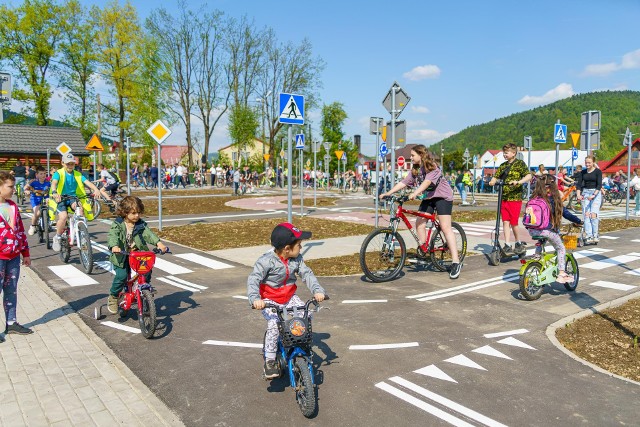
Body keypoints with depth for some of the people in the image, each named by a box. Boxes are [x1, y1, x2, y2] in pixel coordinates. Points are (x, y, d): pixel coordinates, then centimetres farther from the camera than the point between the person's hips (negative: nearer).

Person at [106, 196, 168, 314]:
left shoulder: (141, 224, 2)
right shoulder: (117, 224, -7)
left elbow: (148, 234, -12)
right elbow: (112, 236, -23)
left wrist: (158, 243, -31)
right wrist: (114, 246, -45)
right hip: (122, 256, -3)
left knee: (147, 271, -14)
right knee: (121, 276, -18)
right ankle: (113, 297, 7)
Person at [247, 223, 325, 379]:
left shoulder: (297, 259, -5)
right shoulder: (266, 261, -22)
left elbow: (307, 274, -9)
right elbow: (253, 280, -27)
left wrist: (317, 290, -28)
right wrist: (255, 299, -44)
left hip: (290, 297, 5)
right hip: (269, 300, -5)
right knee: (274, 324, -26)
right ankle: (270, 361, -13)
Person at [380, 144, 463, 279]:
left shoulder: (432, 167, -17)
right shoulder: (415, 170, 7)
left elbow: (427, 181, -33)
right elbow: (403, 182, 1)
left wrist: (415, 193, -47)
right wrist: (388, 193, -8)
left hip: (442, 196, -8)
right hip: (428, 198, 8)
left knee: (445, 227, -15)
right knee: (419, 223, -6)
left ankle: (456, 262, -18)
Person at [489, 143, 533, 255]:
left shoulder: (520, 163, -2)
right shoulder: (503, 165, 16)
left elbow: (529, 176, -14)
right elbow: (496, 176, 14)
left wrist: (518, 182, -30)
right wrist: (492, 181, -9)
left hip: (515, 197, -5)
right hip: (504, 197, 5)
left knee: (514, 223, -1)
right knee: (505, 222, 0)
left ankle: (519, 243, 19)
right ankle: (507, 246, 3)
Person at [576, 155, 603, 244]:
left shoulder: (598, 171, -2)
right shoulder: (583, 172, 10)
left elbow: (599, 185, -10)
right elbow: (579, 184, 4)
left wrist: (593, 195, -24)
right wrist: (578, 194, -13)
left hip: (596, 193, -4)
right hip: (585, 193, 4)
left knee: (593, 214, -14)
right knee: (586, 215, -5)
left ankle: (595, 235, -2)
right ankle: (589, 236, -4)